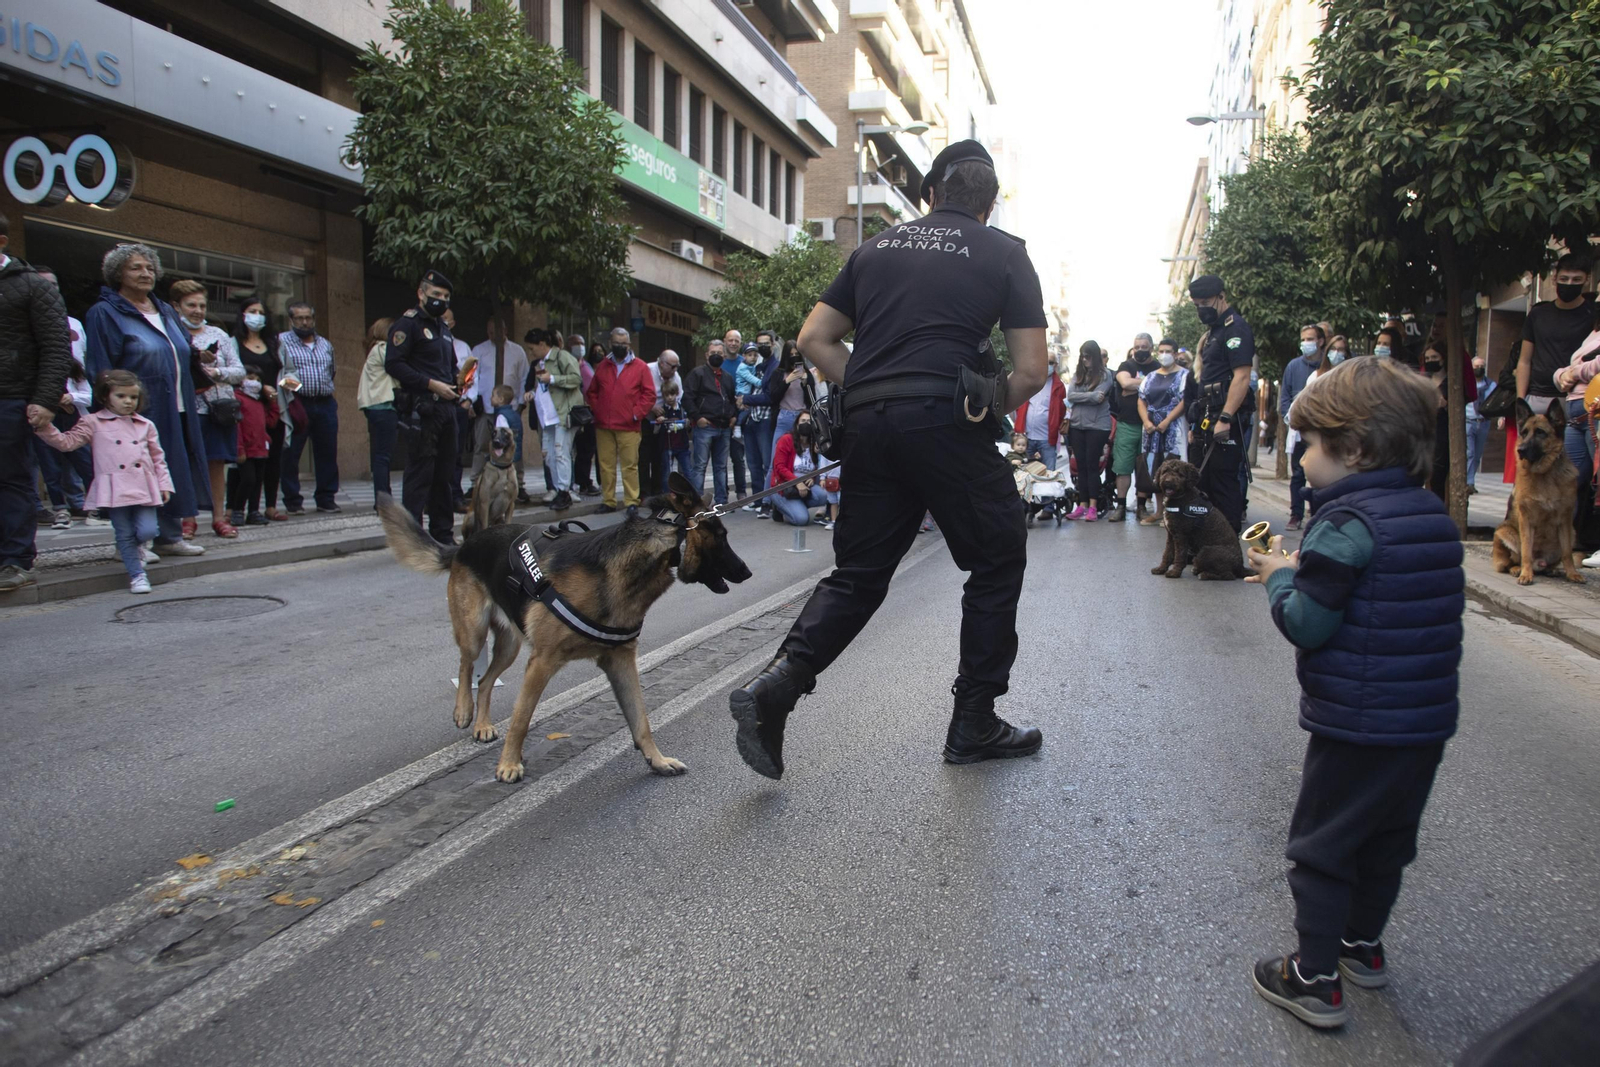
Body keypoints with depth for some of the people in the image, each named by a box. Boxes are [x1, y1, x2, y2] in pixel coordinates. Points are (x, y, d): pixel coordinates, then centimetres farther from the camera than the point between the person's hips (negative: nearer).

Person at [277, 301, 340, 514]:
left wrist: (326, 392, 14)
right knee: (291, 454, -2)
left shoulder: (325, 344, 20)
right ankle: (293, 501, 5)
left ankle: (326, 499, 12)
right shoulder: (282, 341, 5)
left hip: (325, 404, 4)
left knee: (327, 452, 4)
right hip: (297, 404, -4)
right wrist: (286, 384, -19)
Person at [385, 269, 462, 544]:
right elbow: (393, 364, -15)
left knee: (444, 474, 11)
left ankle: (443, 534, 19)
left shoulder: (443, 328, 23)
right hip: (422, 410, -8)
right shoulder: (408, 324, -5)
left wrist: (458, 382, 9)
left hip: (446, 407, 8)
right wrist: (430, 384, -19)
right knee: (419, 473, -8)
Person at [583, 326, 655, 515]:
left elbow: (649, 394, 0)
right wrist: (596, 411, 7)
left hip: (628, 427, -4)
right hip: (603, 427, 4)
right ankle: (608, 501, 13)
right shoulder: (603, 366, 15)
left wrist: (636, 414, -7)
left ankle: (632, 502, 2)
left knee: (630, 465, -3)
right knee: (606, 465, 6)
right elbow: (591, 392, 20)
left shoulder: (639, 367, 3)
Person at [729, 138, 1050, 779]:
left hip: (868, 422, 5)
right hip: (945, 421, -4)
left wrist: (870, 392, 16)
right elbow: (1031, 371, 1)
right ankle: (973, 725, 17)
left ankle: (774, 686, -3)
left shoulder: (877, 247, 19)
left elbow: (813, 339, 15)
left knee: (858, 572, 14)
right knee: (998, 563, 12)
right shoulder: (1004, 253, 9)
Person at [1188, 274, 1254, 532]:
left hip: (1226, 417, -10)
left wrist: (1225, 418, -26)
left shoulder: (1235, 327, -10)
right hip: (1211, 417, 10)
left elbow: (1242, 377, -19)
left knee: (1224, 479, -8)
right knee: (1208, 479, 13)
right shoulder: (1214, 329, 20)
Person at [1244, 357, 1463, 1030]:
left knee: (1321, 848, 6)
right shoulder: (1434, 515, 6)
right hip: (1428, 720, 8)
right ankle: (1364, 946, 41)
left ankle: (1315, 980, 15)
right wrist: (1305, 572, 9)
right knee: (1386, 840, 23)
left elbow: (1306, 623, -22)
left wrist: (1280, 576, -3)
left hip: (1355, 726, -8)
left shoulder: (1345, 523, -21)